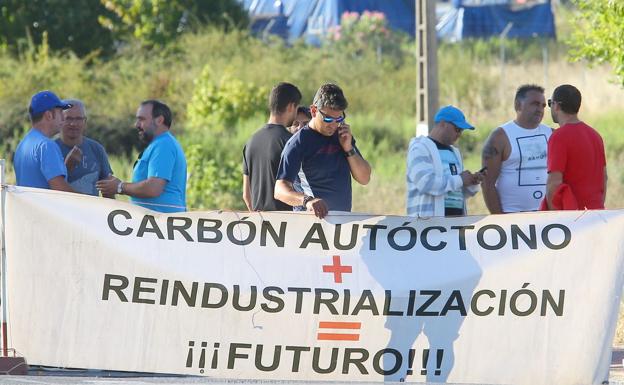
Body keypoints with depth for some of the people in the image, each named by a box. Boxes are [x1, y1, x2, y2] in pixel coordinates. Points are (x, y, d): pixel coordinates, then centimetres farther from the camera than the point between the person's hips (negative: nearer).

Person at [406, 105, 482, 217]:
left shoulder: (453, 152, 23)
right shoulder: (420, 148, -3)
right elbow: (425, 183, -19)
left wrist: (472, 182, 3)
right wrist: (459, 180, -14)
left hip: (456, 218, 8)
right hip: (430, 219, -8)